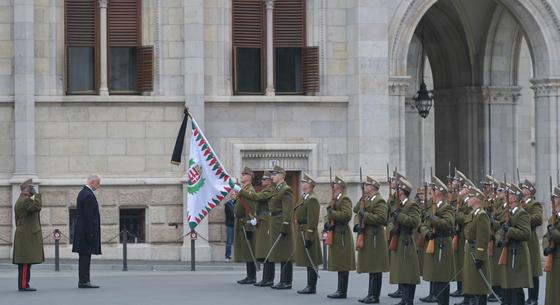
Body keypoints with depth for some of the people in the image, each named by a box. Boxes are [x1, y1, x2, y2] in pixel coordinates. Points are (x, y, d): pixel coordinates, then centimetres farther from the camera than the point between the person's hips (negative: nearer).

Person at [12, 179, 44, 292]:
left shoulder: (20, 201, 21)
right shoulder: (26, 200, -13)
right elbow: (37, 207, -25)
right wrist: (36, 194, -14)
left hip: (22, 235, 11)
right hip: (28, 236, -11)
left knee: (25, 262, 9)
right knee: (26, 261, -11)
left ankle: (23, 285, 10)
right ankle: (23, 285, -13)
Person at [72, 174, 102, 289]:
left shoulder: (82, 193, 15)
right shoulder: (89, 195, -16)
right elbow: (89, 216, -21)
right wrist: (91, 233, -20)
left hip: (81, 231, 10)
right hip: (88, 230, -10)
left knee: (84, 258, 11)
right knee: (85, 256, -9)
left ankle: (83, 281, 13)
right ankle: (84, 282, -9)